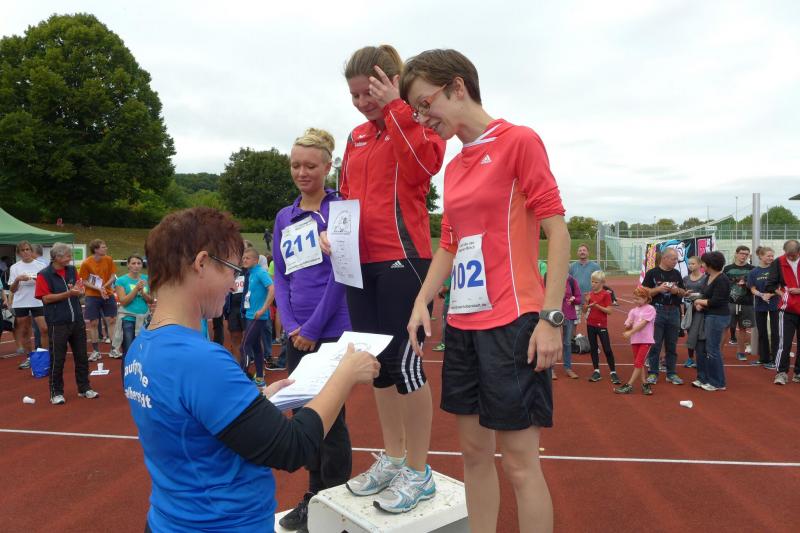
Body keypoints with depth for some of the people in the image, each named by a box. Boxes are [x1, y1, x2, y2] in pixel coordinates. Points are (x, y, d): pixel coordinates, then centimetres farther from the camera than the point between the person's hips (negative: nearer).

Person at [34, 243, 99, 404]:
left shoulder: (72, 270, 8)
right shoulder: (44, 275, -8)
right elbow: (46, 298, -14)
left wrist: (77, 290, -12)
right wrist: (68, 294, -20)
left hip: (77, 321, 5)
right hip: (57, 323, -5)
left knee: (81, 356, 11)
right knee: (57, 359, 3)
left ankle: (84, 388, 22)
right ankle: (56, 392, 15)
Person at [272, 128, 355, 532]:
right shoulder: (284, 218, 12)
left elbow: (340, 272, -11)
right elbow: (280, 276, 10)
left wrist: (313, 328, -13)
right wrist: (291, 326, -4)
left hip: (331, 331, -6)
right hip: (296, 334, 6)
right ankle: (313, 494, 30)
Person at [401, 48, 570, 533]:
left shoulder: (520, 140, -6)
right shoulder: (453, 168, 15)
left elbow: (557, 229, -10)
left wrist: (550, 317, -16)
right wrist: (422, 302, 5)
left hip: (512, 323, -7)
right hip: (462, 324, 7)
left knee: (520, 460, 1)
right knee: (474, 451, 14)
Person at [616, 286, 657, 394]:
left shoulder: (650, 309, -6)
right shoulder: (633, 311, 11)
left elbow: (643, 323, -16)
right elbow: (628, 325, 7)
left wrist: (630, 332, -22)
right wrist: (627, 326, -17)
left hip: (645, 340, -6)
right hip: (635, 340, 6)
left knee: (638, 363, -6)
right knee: (638, 363, 9)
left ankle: (629, 386, -6)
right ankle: (645, 384, 18)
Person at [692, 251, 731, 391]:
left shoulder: (721, 280, -17)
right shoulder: (709, 277, 11)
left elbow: (715, 301, -21)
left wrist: (699, 301, -6)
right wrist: (699, 304, -4)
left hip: (717, 317, -9)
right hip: (708, 316, 9)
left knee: (712, 350, -3)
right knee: (701, 347, 12)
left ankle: (717, 383, 9)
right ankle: (703, 378, 23)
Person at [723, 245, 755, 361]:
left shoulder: (752, 269, 6)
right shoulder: (727, 268, 6)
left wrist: (747, 284, -13)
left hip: (746, 304, 1)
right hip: (730, 303, -1)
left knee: (743, 328, 10)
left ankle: (740, 352, 21)